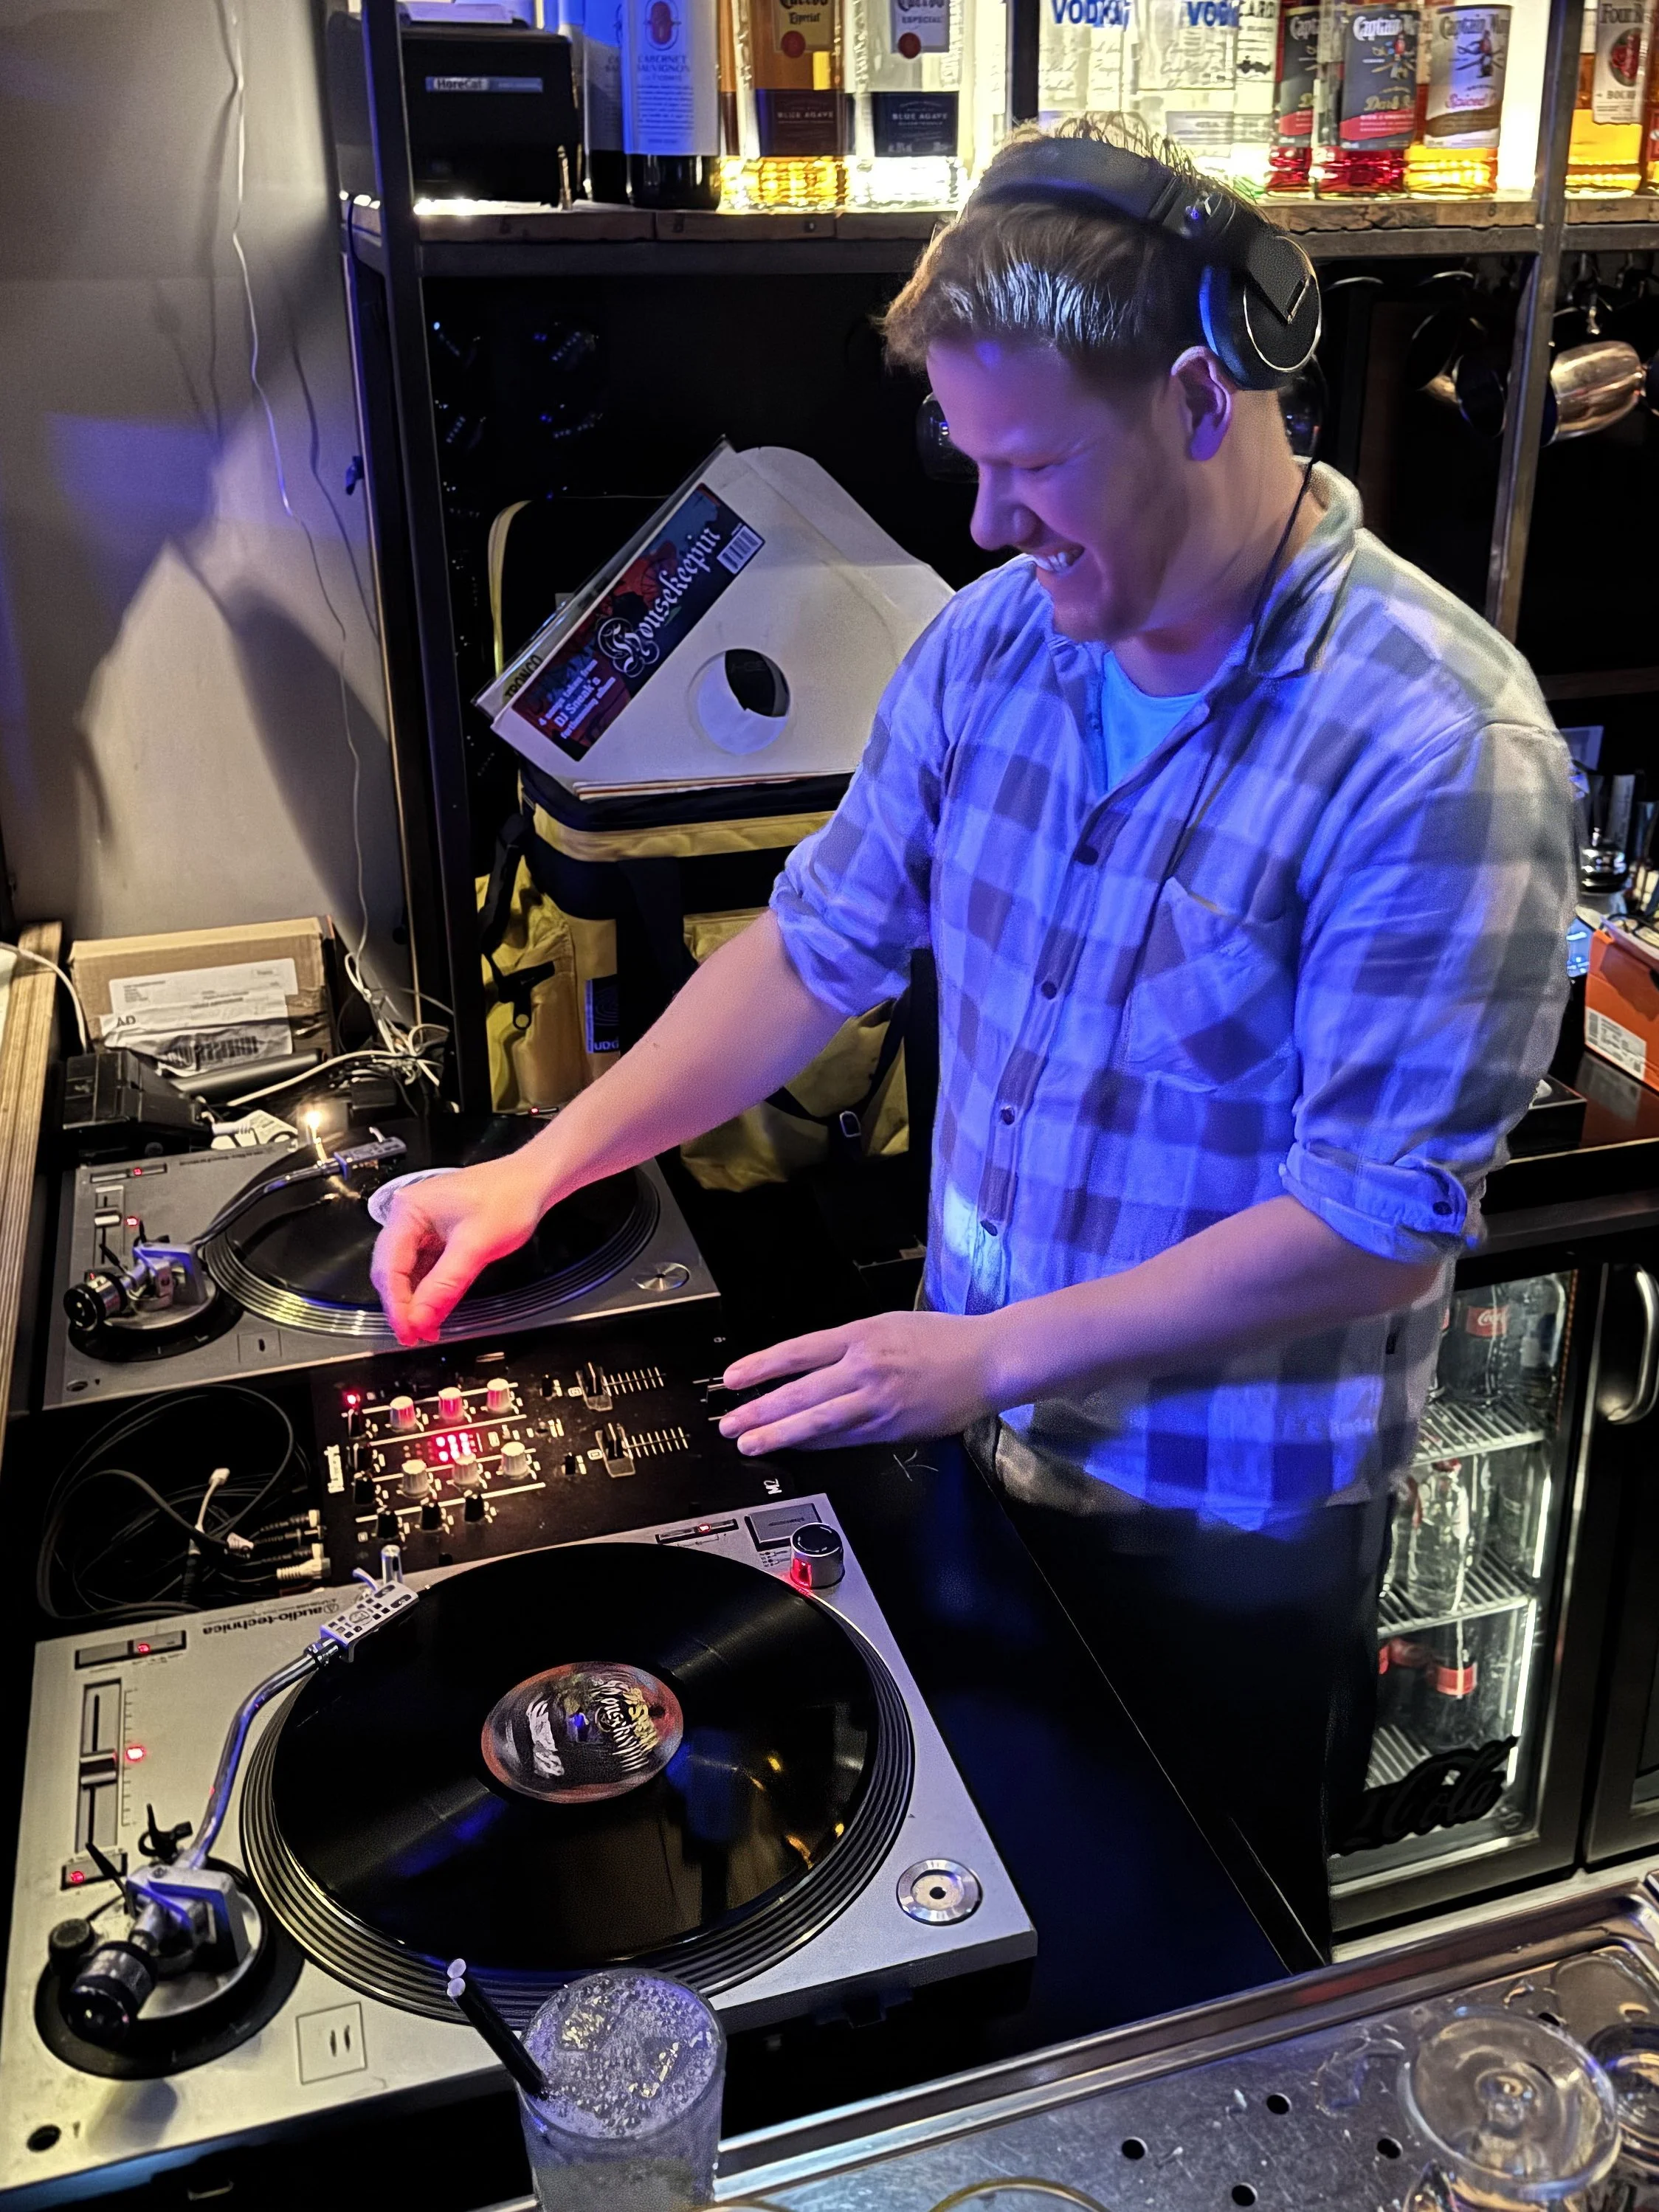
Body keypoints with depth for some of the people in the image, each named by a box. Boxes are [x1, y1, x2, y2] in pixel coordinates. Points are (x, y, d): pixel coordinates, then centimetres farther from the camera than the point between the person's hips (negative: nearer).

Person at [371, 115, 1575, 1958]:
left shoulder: (1439, 748, -26)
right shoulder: (994, 641, -5)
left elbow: (1377, 1223, -25)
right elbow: (822, 943, 3)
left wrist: (990, 1352, -23)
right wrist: (544, 1167, -4)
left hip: (1235, 1519, -5)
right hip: (978, 1441, 6)